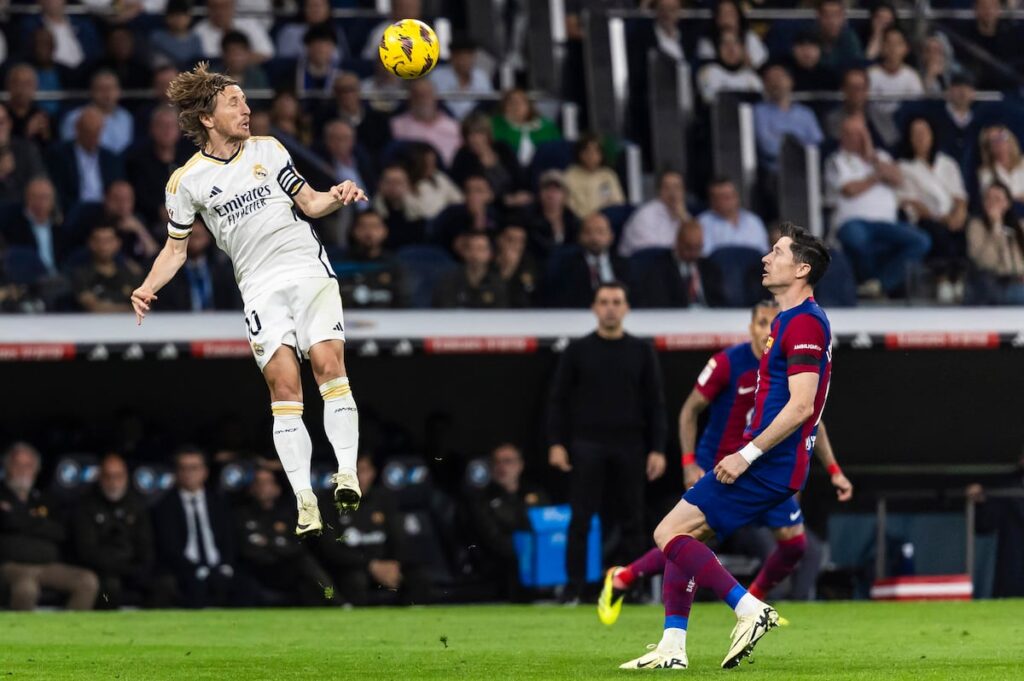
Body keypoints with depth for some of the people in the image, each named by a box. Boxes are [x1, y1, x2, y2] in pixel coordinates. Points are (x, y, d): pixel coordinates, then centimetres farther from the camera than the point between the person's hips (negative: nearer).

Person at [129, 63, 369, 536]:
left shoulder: (267, 149, 10)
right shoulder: (186, 181, 4)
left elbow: (310, 203, 14)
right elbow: (176, 248, 12)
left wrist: (337, 196, -7)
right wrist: (148, 288, -3)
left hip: (308, 267, 1)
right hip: (260, 285, -1)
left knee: (329, 364, -17)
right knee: (283, 385, -13)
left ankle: (346, 474, -21)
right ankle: (304, 501, -16)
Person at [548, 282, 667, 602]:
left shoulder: (642, 351, 8)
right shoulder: (577, 351, 6)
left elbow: (655, 404, 7)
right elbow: (559, 400, 6)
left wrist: (657, 449, -1)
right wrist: (556, 443, -5)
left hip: (630, 447, 1)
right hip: (587, 444, -1)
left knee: (632, 519, 2)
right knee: (581, 518, -5)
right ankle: (574, 586, -3)